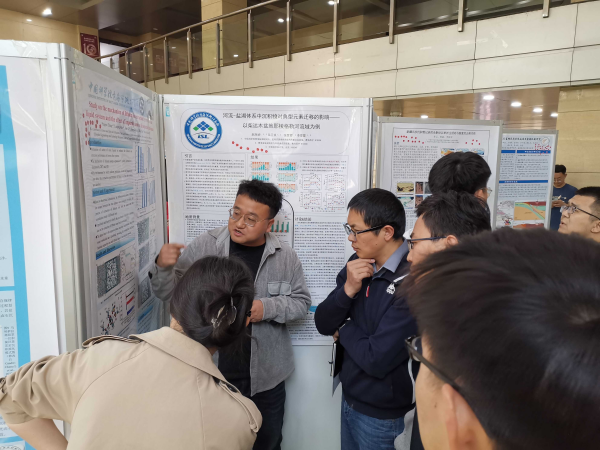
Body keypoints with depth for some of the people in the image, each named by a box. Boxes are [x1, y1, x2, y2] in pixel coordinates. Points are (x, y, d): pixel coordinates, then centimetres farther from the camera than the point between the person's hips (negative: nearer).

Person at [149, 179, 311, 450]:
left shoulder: (285, 257, -7)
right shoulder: (205, 246, -10)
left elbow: (301, 302, 0)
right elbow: (169, 293, -6)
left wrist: (267, 307, -18)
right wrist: (163, 266, -27)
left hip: (266, 375, 1)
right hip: (214, 372, 0)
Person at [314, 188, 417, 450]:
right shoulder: (359, 263, -5)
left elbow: (377, 360, -29)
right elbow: (323, 324, -2)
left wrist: (344, 329, -11)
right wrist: (347, 289, -20)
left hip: (382, 413, -6)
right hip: (349, 397, 6)